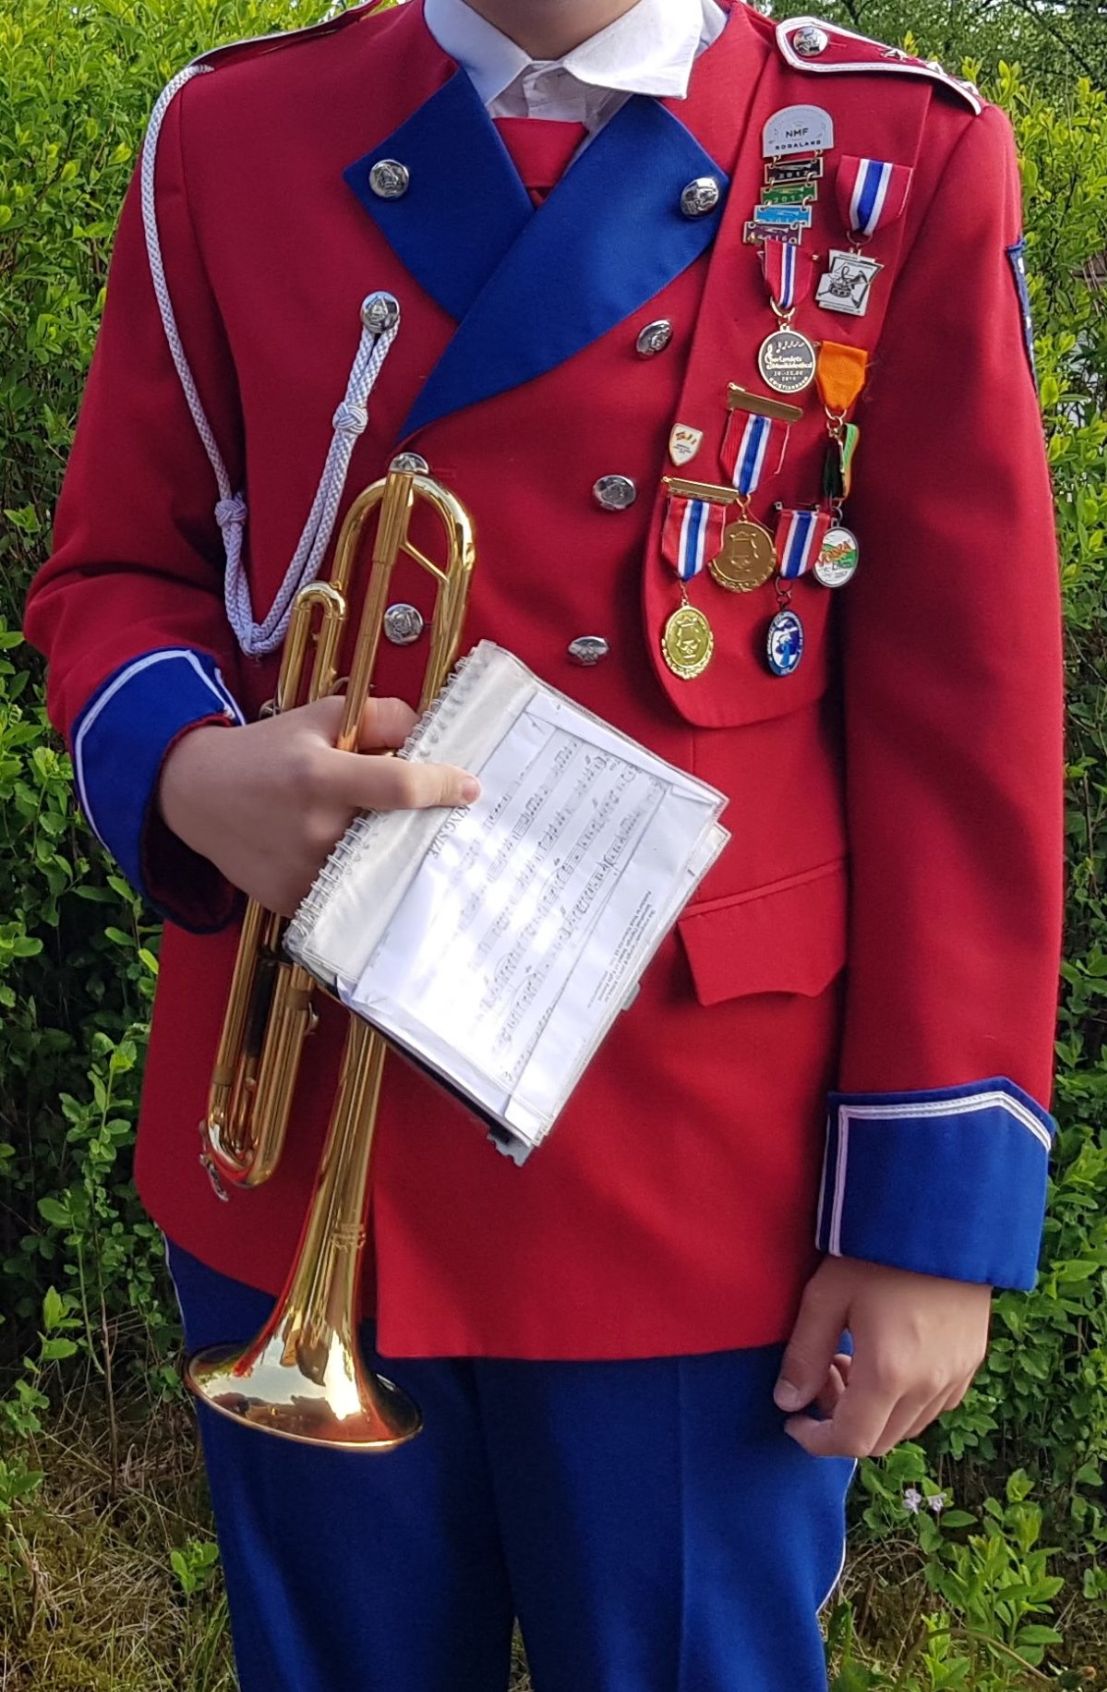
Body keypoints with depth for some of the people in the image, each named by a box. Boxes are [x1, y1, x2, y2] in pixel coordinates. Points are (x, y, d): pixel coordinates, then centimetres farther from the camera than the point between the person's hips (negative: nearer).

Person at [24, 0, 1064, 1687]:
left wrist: (938, 1202, -6)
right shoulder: (229, 135, 3)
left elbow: (966, 718, -4)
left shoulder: (904, 160, -3)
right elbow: (112, 575, 8)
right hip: (297, 1158, 2)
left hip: (702, 1188, -1)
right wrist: (188, 772, -16)